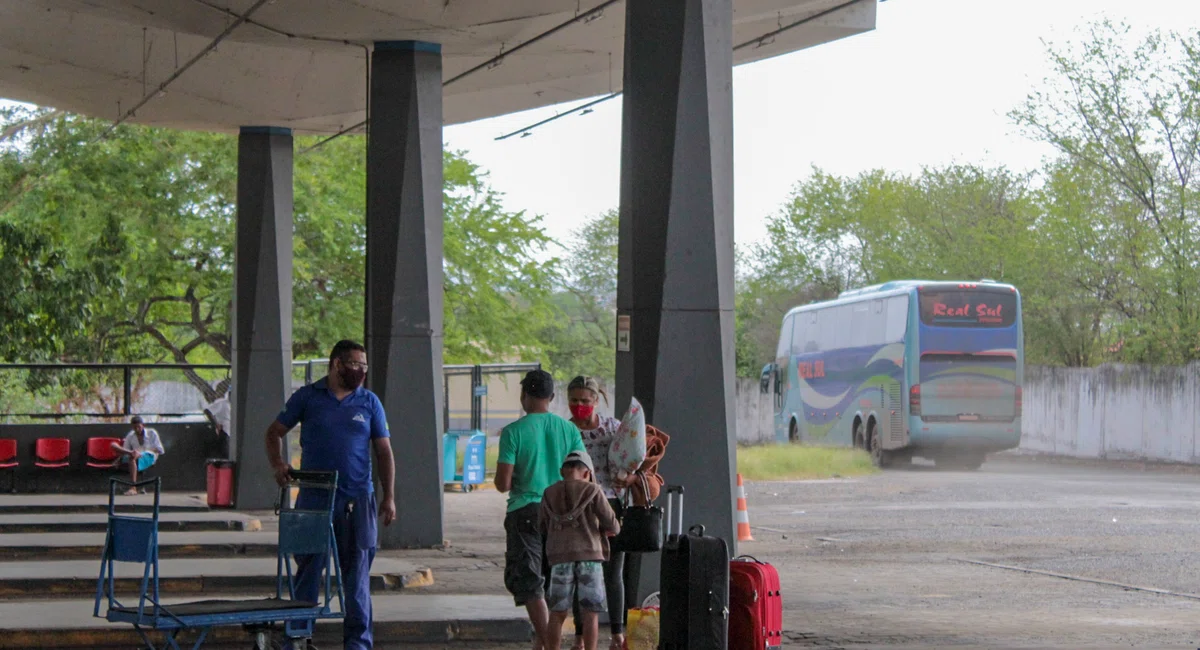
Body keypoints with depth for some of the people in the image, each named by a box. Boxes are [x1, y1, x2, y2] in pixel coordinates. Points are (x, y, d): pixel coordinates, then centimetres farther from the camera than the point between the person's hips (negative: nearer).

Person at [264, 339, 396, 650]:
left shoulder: (369, 402, 8)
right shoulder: (307, 397, 5)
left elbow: (384, 451, 9)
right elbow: (275, 432, 13)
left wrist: (388, 497, 2)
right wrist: (278, 464, -5)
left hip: (357, 498, 1)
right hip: (314, 497, -1)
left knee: (357, 571, 3)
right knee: (308, 569, 4)